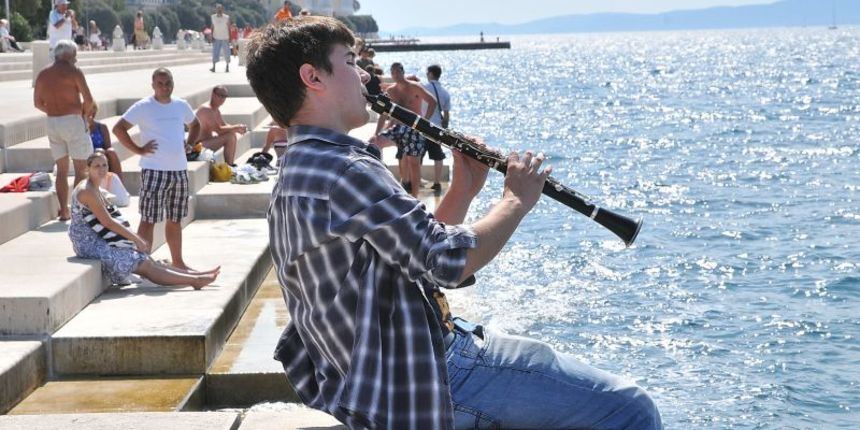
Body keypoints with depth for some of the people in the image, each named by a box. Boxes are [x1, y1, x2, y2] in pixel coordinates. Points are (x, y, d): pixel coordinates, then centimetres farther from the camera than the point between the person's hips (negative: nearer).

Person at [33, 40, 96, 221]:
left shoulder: (42, 75, 9)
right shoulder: (73, 72, -8)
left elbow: (38, 103, 14)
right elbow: (89, 100, -12)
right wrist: (84, 113, 6)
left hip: (52, 123, 6)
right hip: (72, 121, -6)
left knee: (61, 169, 12)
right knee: (81, 168, 0)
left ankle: (64, 210, 9)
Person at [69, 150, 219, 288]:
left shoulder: (95, 190, 14)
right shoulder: (87, 191, -17)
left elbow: (114, 220, 15)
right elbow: (107, 222, -19)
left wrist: (137, 238, 6)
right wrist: (136, 239, -13)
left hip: (98, 242, 9)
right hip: (90, 245, -9)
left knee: (148, 261, 5)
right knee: (145, 265, -9)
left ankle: (193, 276, 4)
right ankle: (194, 280, -9)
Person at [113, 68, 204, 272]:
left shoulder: (182, 106, 9)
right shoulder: (143, 107, -7)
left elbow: (195, 125, 27)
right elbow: (118, 128, -10)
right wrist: (138, 150, -12)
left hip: (180, 170, 6)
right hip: (154, 171, -6)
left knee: (175, 220, 15)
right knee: (148, 220, -5)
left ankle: (177, 261, 25)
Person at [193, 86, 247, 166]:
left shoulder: (216, 110, 11)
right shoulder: (206, 109, -21)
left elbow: (224, 126, 16)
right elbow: (219, 130, -25)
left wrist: (237, 129, -4)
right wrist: (237, 127, -17)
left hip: (208, 139, 11)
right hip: (200, 144, -11)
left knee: (232, 134, 14)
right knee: (229, 137, -20)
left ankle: (232, 164, 14)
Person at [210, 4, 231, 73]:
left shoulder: (226, 17, -3)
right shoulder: (213, 17, 3)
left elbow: (229, 28, 0)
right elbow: (212, 27, 8)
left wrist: (229, 38, -3)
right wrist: (212, 36, 1)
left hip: (225, 38, -1)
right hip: (216, 38, 1)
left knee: (226, 53, 2)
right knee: (215, 53, -5)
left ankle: (227, 67, 12)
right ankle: (213, 67, -6)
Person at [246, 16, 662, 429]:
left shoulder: (301, 173, 13)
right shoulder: (343, 171, -21)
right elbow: (449, 262, -22)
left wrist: (463, 191, 5)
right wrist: (516, 201, -6)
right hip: (422, 376, -11)